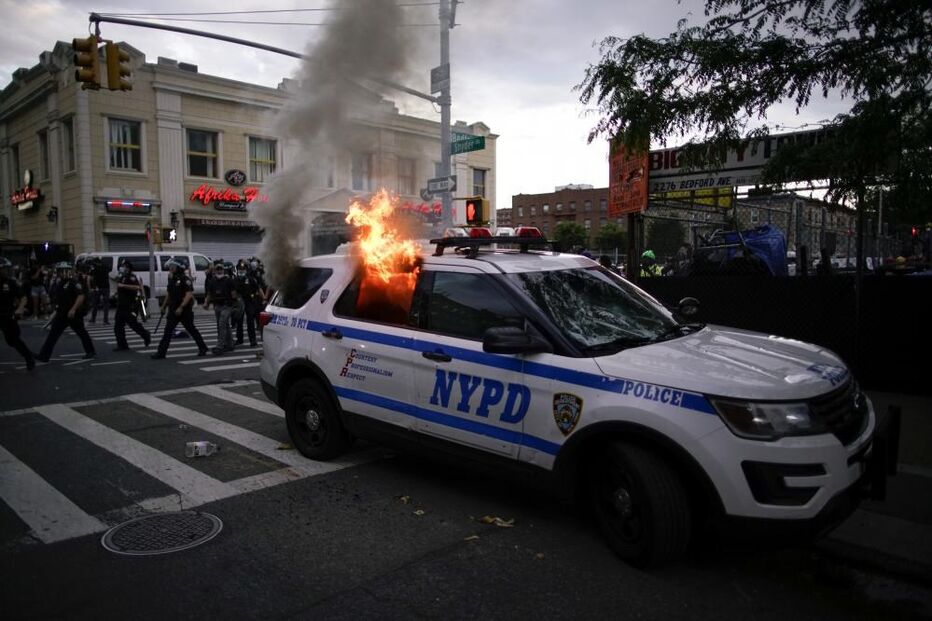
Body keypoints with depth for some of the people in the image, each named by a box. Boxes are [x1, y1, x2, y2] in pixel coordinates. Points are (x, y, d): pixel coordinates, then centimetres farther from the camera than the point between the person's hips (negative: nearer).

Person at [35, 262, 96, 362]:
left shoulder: (74, 282, -16)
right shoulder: (60, 283, 12)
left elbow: (81, 296, -25)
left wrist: (73, 309, -30)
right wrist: (56, 312, 22)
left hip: (73, 314, -8)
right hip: (62, 314, 8)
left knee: (81, 333, 6)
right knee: (53, 334, 5)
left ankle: (90, 351, 20)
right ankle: (44, 355, 8)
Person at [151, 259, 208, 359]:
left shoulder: (185, 280, -13)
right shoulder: (171, 280, 11)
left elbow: (189, 295, -20)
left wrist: (181, 307, -25)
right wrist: (164, 306, 18)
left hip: (185, 311, -7)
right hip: (173, 310, 7)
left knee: (192, 330, 5)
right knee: (167, 331, 1)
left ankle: (203, 348, 19)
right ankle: (161, 352, 3)